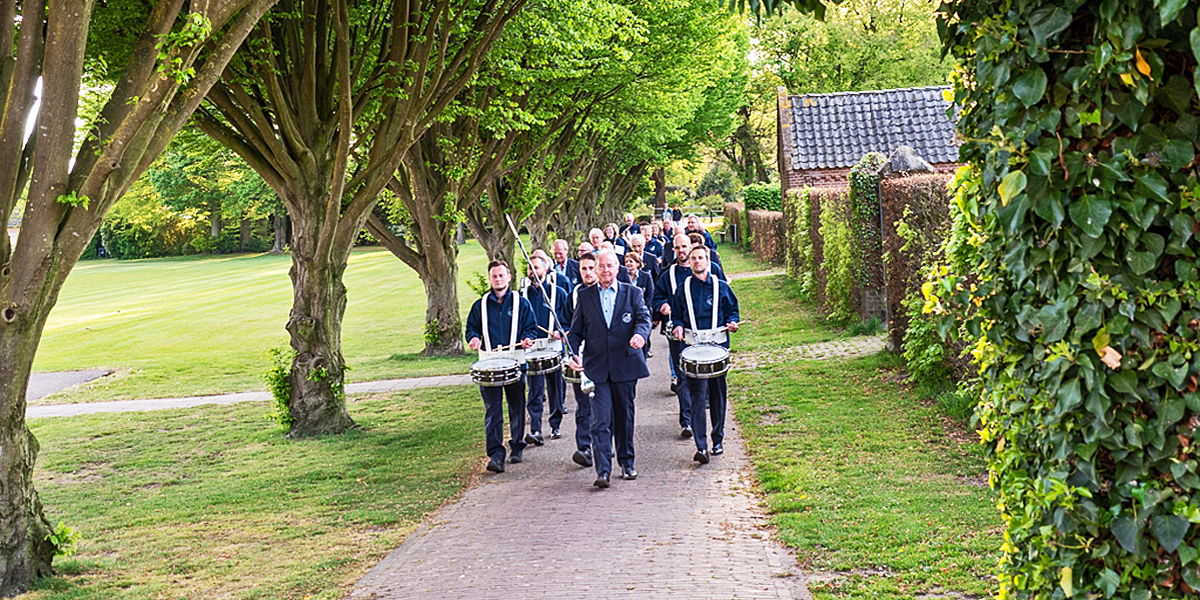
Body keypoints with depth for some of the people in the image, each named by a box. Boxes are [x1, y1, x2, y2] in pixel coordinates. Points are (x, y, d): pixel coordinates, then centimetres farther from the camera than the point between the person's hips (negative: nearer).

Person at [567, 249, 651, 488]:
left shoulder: (633, 293, 6)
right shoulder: (585, 296, 8)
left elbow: (644, 318, -6)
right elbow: (576, 330, 11)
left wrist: (640, 334, -29)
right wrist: (573, 353, -7)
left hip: (625, 365, 1)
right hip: (596, 367, 0)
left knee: (625, 416, 11)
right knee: (600, 420, -9)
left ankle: (626, 463, 27)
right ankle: (603, 471, -13)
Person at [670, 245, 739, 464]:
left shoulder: (721, 287, 7)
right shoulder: (683, 290, 8)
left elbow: (732, 310, 14)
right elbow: (676, 316, 14)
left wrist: (732, 322, -7)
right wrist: (678, 326, -7)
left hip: (718, 345, 1)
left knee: (718, 394, 7)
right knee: (697, 395, -10)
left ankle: (718, 440, 22)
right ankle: (701, 447, -14)